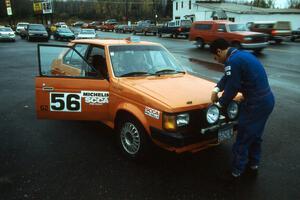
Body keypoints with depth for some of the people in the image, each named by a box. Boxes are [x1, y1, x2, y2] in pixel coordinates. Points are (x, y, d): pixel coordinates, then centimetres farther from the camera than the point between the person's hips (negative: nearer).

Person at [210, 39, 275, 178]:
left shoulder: (232, 61, -19)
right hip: (267, 100, 10)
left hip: (256, 104, -10)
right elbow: (228, 77, 21)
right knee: (255, 134, 24)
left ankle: (237, 170, 21)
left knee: (243, 138, 6)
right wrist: (216, 89, 11)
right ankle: (253, 163, 40)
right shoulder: (243, 54, 13)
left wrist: (220, 103, 0)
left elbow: (232, 87, -15)